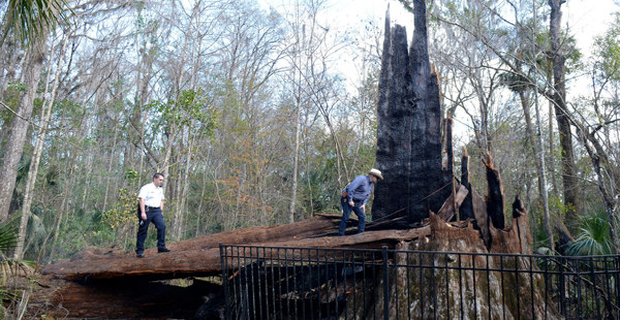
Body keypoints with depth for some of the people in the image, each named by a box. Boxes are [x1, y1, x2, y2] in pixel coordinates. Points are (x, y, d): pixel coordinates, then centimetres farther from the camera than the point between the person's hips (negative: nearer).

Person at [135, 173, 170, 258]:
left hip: (156, 210, 6)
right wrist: (143, 212, -20)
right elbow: (141, 199, -13)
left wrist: (160, 211, 17)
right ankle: (139, 251, 7)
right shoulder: (146, 188, -5)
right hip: (147, 210, -6)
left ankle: (161, 247, -7)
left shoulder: (160, 189, 18)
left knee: (162, 226, -12)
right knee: (143, 230, -1)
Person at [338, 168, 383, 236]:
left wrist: (364, 204, 5)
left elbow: (367, 195, 18)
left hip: (357, 202, 8)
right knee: (346, 217, -13)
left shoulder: (371, 184, 9)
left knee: (362, 217, -4)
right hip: (347, 199, -8)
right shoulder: (361, 178, -20)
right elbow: (350, 188, -27)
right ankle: (340, 235, -5)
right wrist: (350, 200, -23)